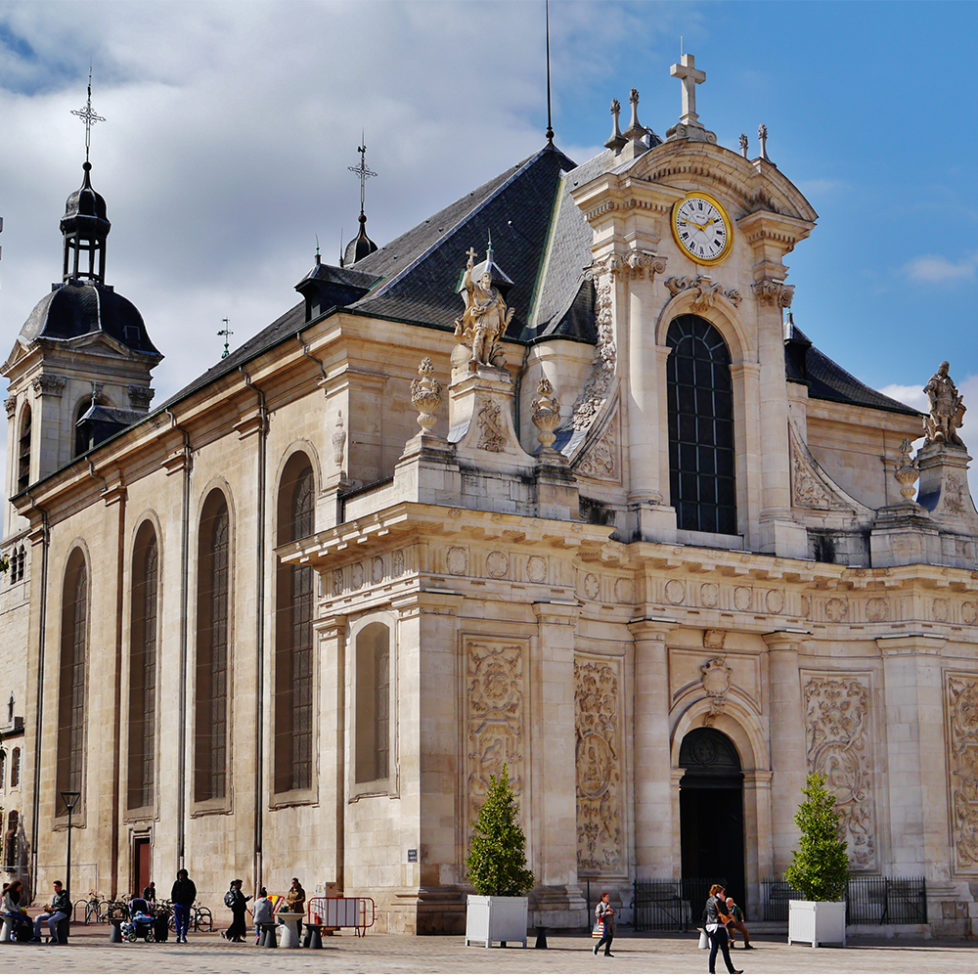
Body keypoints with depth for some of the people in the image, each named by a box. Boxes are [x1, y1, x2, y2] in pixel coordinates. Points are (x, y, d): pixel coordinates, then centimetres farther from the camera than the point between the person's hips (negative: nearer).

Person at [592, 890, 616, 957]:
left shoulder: (609, 905, 16)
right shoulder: (600, 905, -6)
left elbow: (614, 913, 9)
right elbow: (597, 914, -16)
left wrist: (610, 909, -10)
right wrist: (606, 913, -21)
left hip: (610, 924, 7)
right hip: (604, 923, -7)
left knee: (610, 938, 1)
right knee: (605, 937, -13)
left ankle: (607, 952, 5)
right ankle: (596, 947, 9)